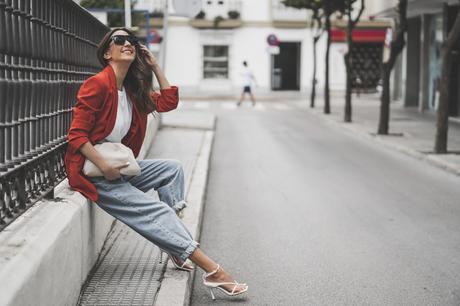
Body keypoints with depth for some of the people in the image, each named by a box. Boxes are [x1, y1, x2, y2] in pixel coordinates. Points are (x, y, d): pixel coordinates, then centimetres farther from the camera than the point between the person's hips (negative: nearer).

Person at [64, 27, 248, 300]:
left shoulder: (132, 91, 9)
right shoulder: (98, 85, -17)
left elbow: (169, 101, 12)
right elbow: (76, 135, -20)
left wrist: (155, 65, 9)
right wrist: (106, 167, -27)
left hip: (118, 167, 10)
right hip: (93, 173, -10)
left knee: (173, 168, 5)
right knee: (156, 210, -15)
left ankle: (175, 247, -1)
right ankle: (213, 272, -15)